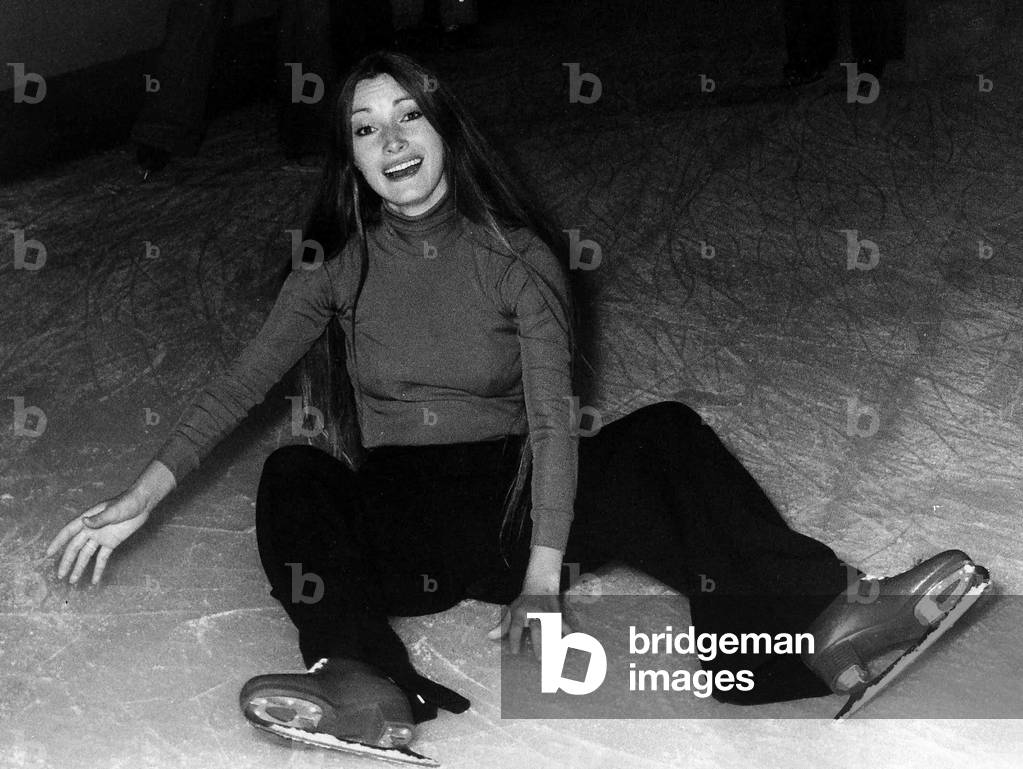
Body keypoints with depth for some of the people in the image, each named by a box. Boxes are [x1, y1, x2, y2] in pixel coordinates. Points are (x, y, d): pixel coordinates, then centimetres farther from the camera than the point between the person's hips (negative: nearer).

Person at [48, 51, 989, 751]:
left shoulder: (516, 257, 1)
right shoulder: (339, 265, 6)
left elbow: (553, 418, -8)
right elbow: (241, 382, 3)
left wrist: (543, 573, -21)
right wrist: (143, 497, -9)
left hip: (508, 504, 0)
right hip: (393, 525, 1)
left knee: (662, 436, -25)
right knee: (292, 476, -30)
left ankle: (818, 623, -44)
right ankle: (363, 685, -54)